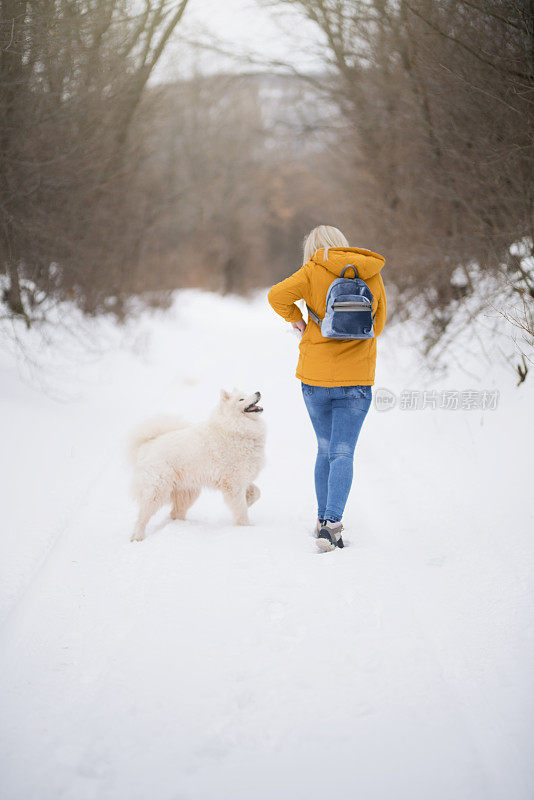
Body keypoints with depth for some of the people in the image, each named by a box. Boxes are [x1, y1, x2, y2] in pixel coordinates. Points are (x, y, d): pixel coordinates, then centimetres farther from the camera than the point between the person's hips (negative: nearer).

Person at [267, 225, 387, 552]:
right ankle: (332, 524, -17)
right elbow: (378, 324, 13)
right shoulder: (372, 274, 5)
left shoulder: (315, 272, -4)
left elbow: (278, 295, -17)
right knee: (343, 453, -2)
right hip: (356, 378, 0)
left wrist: (297, 319, -1)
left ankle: (324, 520, 22)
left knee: (325, 449, 16)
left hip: (316, 377, 0)